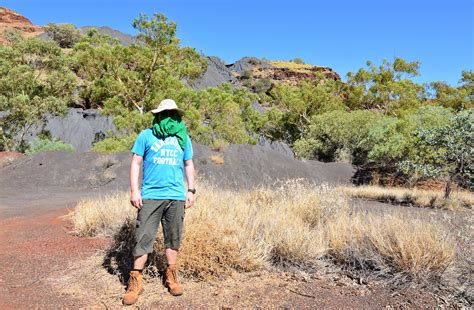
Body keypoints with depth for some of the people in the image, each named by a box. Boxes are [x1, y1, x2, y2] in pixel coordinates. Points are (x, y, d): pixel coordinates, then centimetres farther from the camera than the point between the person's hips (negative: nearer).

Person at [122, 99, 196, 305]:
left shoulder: (183, 138, 11)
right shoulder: (146, 135, 3)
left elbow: (189, 165, 16)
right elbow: (136, 163, 2)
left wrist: (191, 190, 9)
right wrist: (134, 190, -6)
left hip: (176, 196, 3)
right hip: (150, 195, -2)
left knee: (173, 238, 10)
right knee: (143, 238, -2)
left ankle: (171, 276, 25)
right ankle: (135, 281, 9)